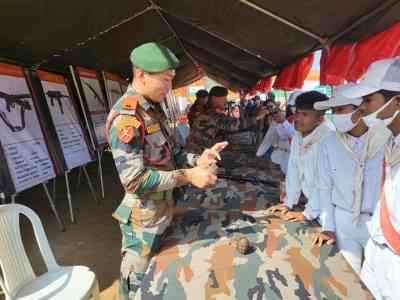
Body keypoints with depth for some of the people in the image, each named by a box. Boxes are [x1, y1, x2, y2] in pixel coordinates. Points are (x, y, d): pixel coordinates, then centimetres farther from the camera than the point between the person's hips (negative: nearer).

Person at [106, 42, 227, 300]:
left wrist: (197, 160, -9)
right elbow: (135, 180, -27)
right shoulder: (127, 117, -25)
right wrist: (187, 176, -25)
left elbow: (171, 153, 9)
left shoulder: (153, 109, 5)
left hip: (160, 213, 8)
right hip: (143, 219, -8)